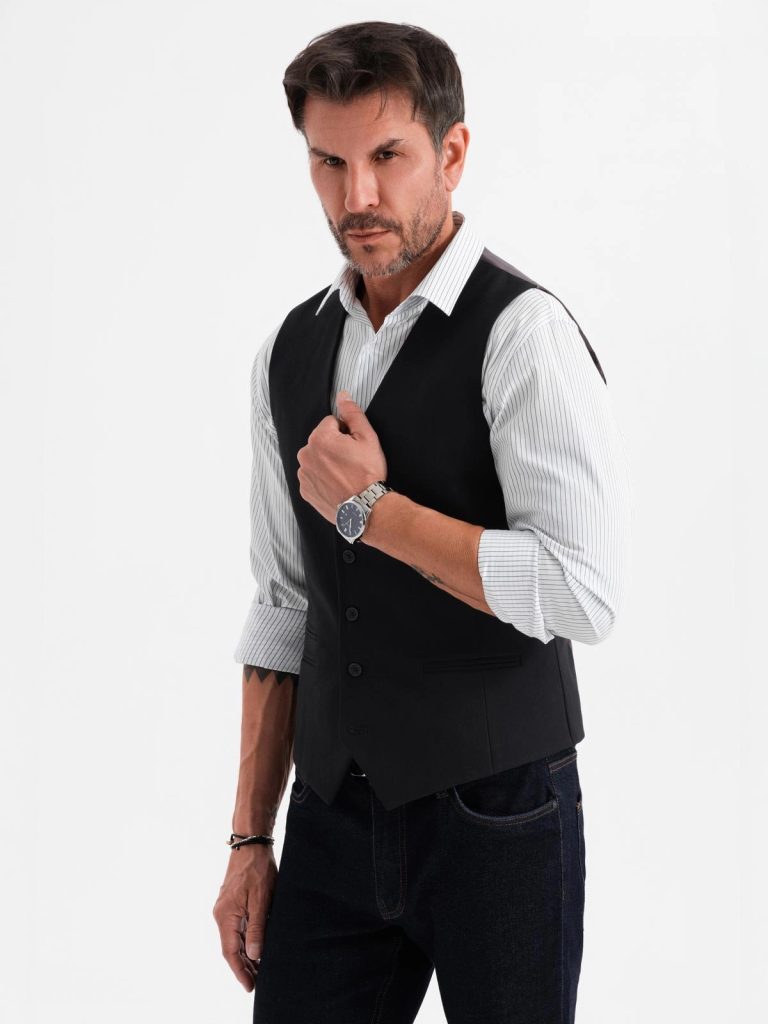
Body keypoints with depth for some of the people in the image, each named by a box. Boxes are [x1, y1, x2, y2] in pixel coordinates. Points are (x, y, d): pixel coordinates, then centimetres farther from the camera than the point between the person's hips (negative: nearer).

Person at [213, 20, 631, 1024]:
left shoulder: (522, 332, -13)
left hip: (495, 817, -5)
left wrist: (370, 507, -16)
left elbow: (584, 592, -23)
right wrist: (251, 836, 9)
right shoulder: (291, 353, 7)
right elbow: (285, 608, 12)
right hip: (334, 818, 5)